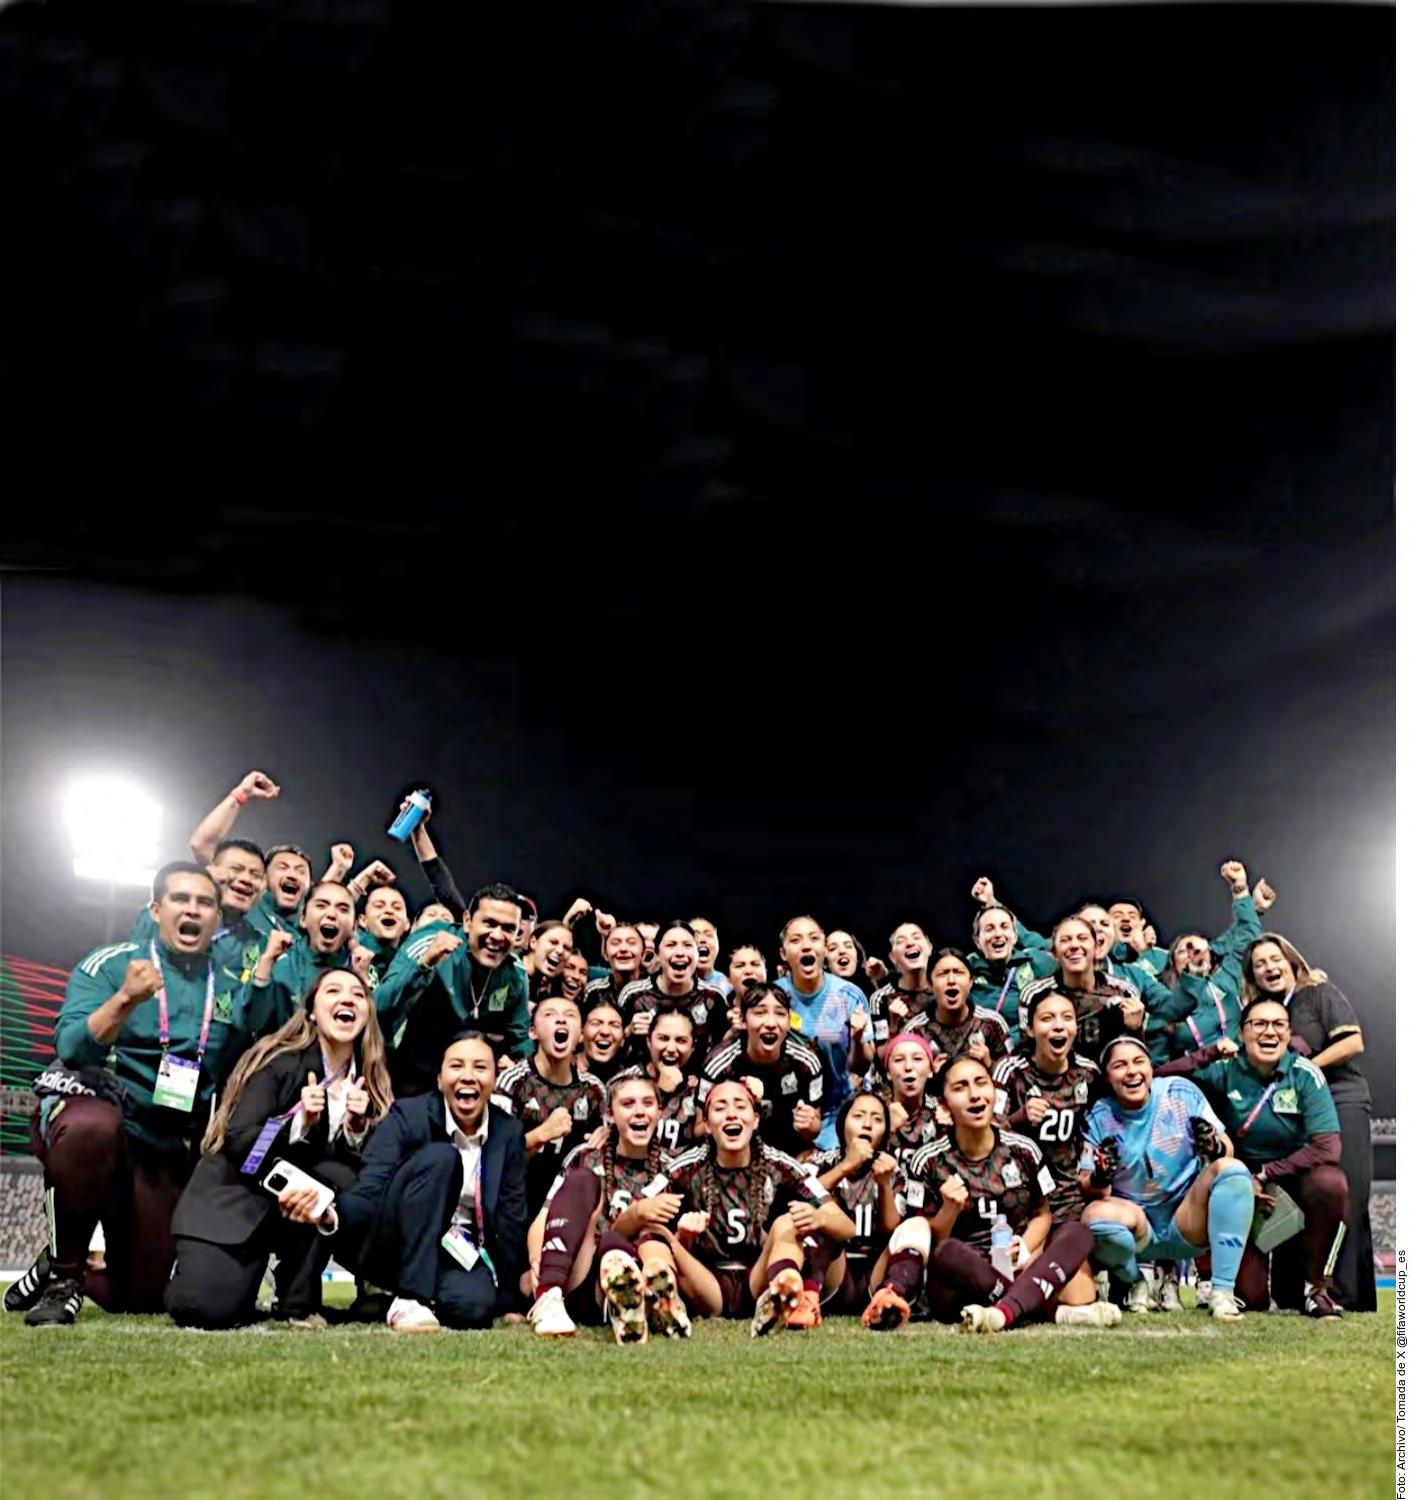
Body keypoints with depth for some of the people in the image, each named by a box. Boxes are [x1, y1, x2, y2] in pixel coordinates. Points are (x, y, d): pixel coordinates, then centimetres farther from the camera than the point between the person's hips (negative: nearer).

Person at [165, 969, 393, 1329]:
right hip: (234, 1201, -4)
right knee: (205, 1309, -28)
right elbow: (238, 1144, -18)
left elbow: (364, 1167, 0)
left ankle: (299, 1300, -11)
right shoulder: (281, 1062, -12)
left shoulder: (369, 1081, 1)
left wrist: (357, 1129, -18)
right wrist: (298, 1123, -31)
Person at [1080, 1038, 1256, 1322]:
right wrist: (1100, 1177, -28)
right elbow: (1088, 1187, -5)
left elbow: (1227, 1149, -1)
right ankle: (1135, 1283, 0)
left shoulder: (1181, 1092, -4)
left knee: (1232, 1169, -24)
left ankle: (1222, 1292, -24)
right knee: (1097, 1216, -34)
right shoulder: (1098, 1117, -4)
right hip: (1139, 1231, -1)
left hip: (1188, 1228, 1)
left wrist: (1215, 1148, -25)